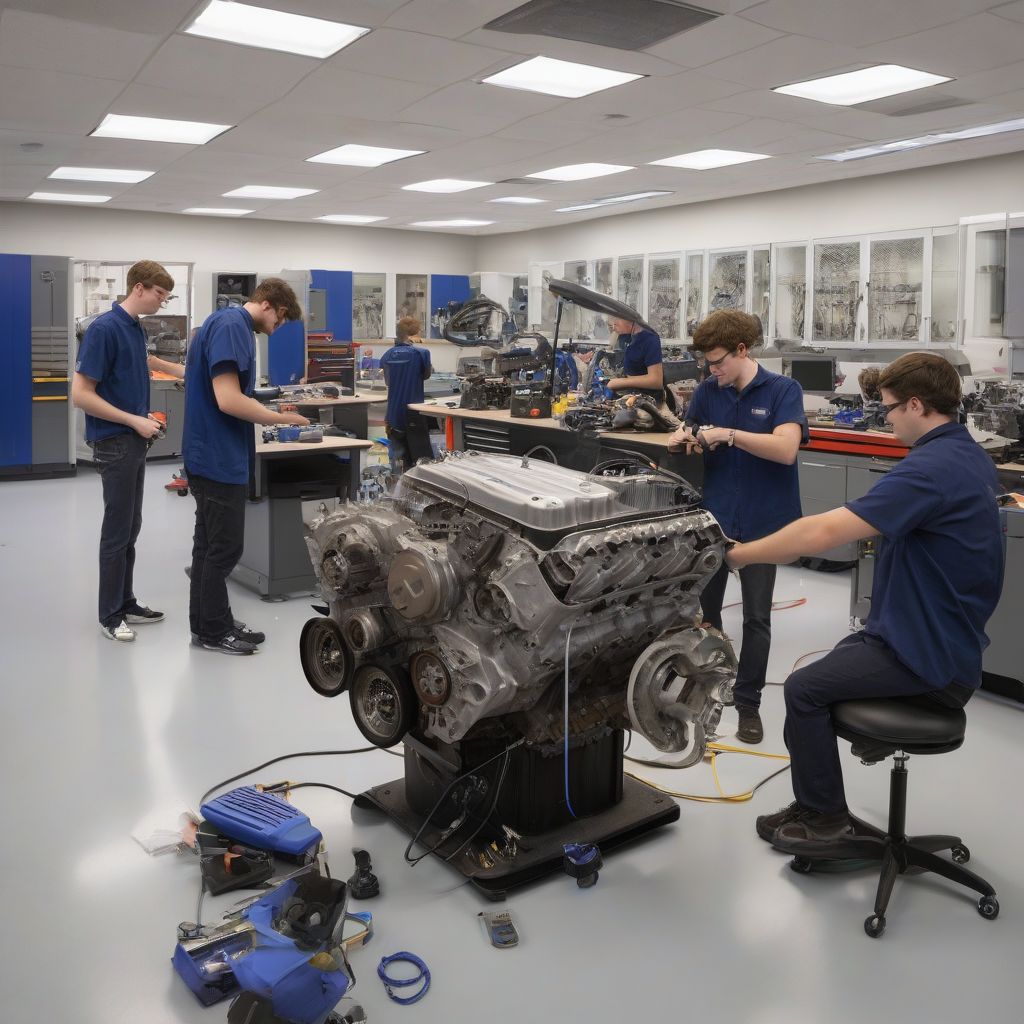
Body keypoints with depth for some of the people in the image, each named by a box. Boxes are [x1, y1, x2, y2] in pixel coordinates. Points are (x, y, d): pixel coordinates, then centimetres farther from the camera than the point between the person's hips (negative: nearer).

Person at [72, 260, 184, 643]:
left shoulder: (136, 328, 10)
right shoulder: (104, 328, -18)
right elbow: (81, 394, -21)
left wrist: (177, 369, 35)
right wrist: (134, 420, -20)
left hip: (134, 441, 9)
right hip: (114, 442, -9)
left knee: (130, 528, 13)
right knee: (117, 530, -3)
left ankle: (126, 603, 22)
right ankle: (110, 615, 6)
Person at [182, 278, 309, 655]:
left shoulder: (228, 322, 15)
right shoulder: (231, 325, -18)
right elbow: (229, 399, -25)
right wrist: (281, 418, -13)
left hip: (214, 454, 11)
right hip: (218, 457, -11)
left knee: (210, 544, 15)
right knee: (224, 547, -1)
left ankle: (208, 622, 24)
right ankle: (213, 631, 10)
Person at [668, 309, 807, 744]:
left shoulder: (783, 390, -9)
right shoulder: (708, 391, 2)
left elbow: (786, 449, -23)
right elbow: (679, 439, 10)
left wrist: (728, 434, -29)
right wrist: (684, 437, -14)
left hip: (762, 522, -4)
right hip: (714, 517, 4)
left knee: (756, 617, 5)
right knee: (704, 607, 14)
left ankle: (748, 704, 17)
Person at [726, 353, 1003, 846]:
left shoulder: (931, 468, -26)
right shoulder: (970, 456, 6)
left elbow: (822, 532, -32)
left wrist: (738, 555, -21)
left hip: (930, 657, -10)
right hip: (948, 639, 10)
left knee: (804, 689, -6)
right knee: (823, 670, 17)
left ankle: (825, 815, 12)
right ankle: (814, 801, 25)